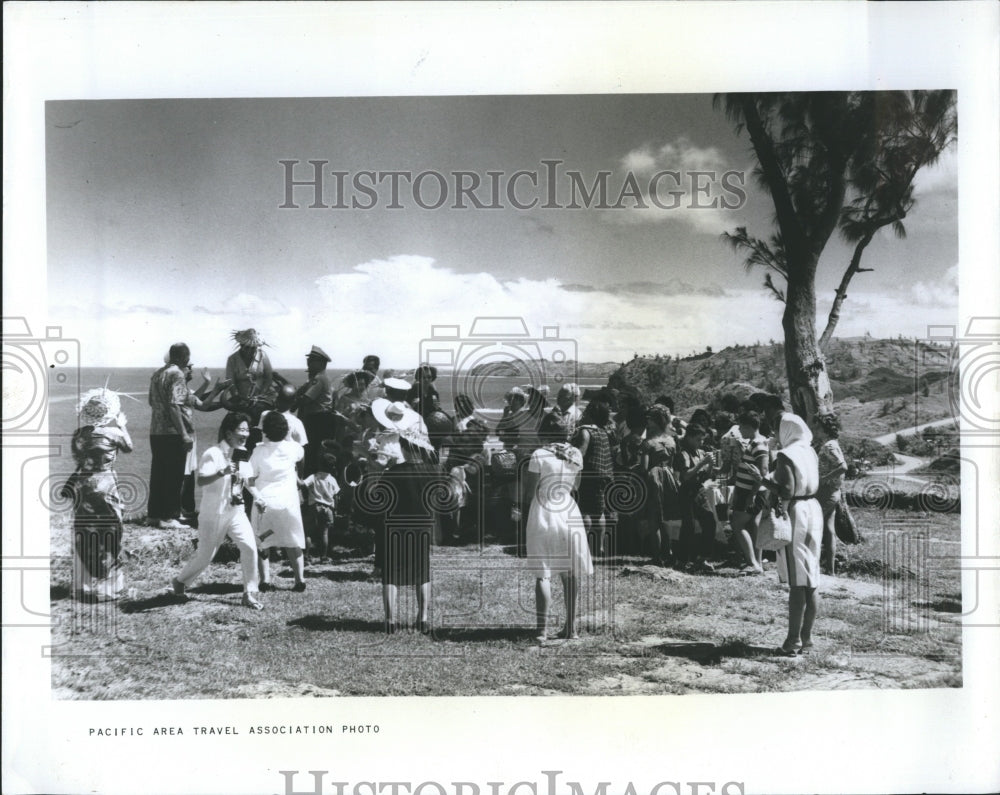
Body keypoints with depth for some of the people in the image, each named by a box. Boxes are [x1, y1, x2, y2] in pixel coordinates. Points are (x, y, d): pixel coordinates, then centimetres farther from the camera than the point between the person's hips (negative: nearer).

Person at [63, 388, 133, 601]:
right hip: (105, 486, -4)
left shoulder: (80, 434, 0)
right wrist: (122, 425, 17)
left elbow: (76, 454, 11)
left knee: (84, 540, 12)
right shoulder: (113, 433, -10)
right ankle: (105, 586, 10)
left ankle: (83, 585, 18)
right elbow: (128, 447, 7)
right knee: (106, 540, 6)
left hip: (82, 486, 4)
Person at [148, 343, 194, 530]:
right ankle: (169, 517, -2)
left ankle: (154, 514, 18)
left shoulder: (157, 374, 13)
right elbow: (174, 405, -20)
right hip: (173, 433, -8)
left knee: (158, 473, 13)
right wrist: (184, 434, -20)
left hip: (155, 431, 8)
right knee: (174, 477, -3)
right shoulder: (177, 375, -12)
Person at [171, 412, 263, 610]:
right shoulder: (213, 454, -18)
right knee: (205, 556, 7)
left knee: (249, 547, -13)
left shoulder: (242, 454, 5)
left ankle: (249, 595, -3)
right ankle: (180, 582, 35)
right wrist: (223, 472, -43)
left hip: (236, 510, 5)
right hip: (213, 513, -5)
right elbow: (201, 481, -31)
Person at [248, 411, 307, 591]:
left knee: (262, 543, 11)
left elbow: (249, 480, -12)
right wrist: (287, 436, 24)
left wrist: (257, 497, -15)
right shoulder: (292, 448, -3)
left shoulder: (259, 450, -7)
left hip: (264, 502, -1)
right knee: (294, 542, 12)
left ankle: (265, 579, 2)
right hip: (288, 502, 1)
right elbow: (300, 454, 23)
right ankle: (300, 578, 8)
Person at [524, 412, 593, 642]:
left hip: (543, 517, -4)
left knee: (543, 574, -1)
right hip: (569, 516, 4)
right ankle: (570, 627, 17)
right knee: (570, 574, 12)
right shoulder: (576, 455, 2)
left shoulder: (539, 455, -11)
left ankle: (542, 628, -9)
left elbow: (530, 491, -10)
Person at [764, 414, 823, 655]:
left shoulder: (785, 456, -14)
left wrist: (765, 480, -9)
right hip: (813, 509, 8)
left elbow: (786, 491, -20)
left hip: (794, 513, -7)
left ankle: (793, 640, -3)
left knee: (797, 581, -6)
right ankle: (806, 637, 16)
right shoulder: (811, 452, 9)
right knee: (811, 580, 10)